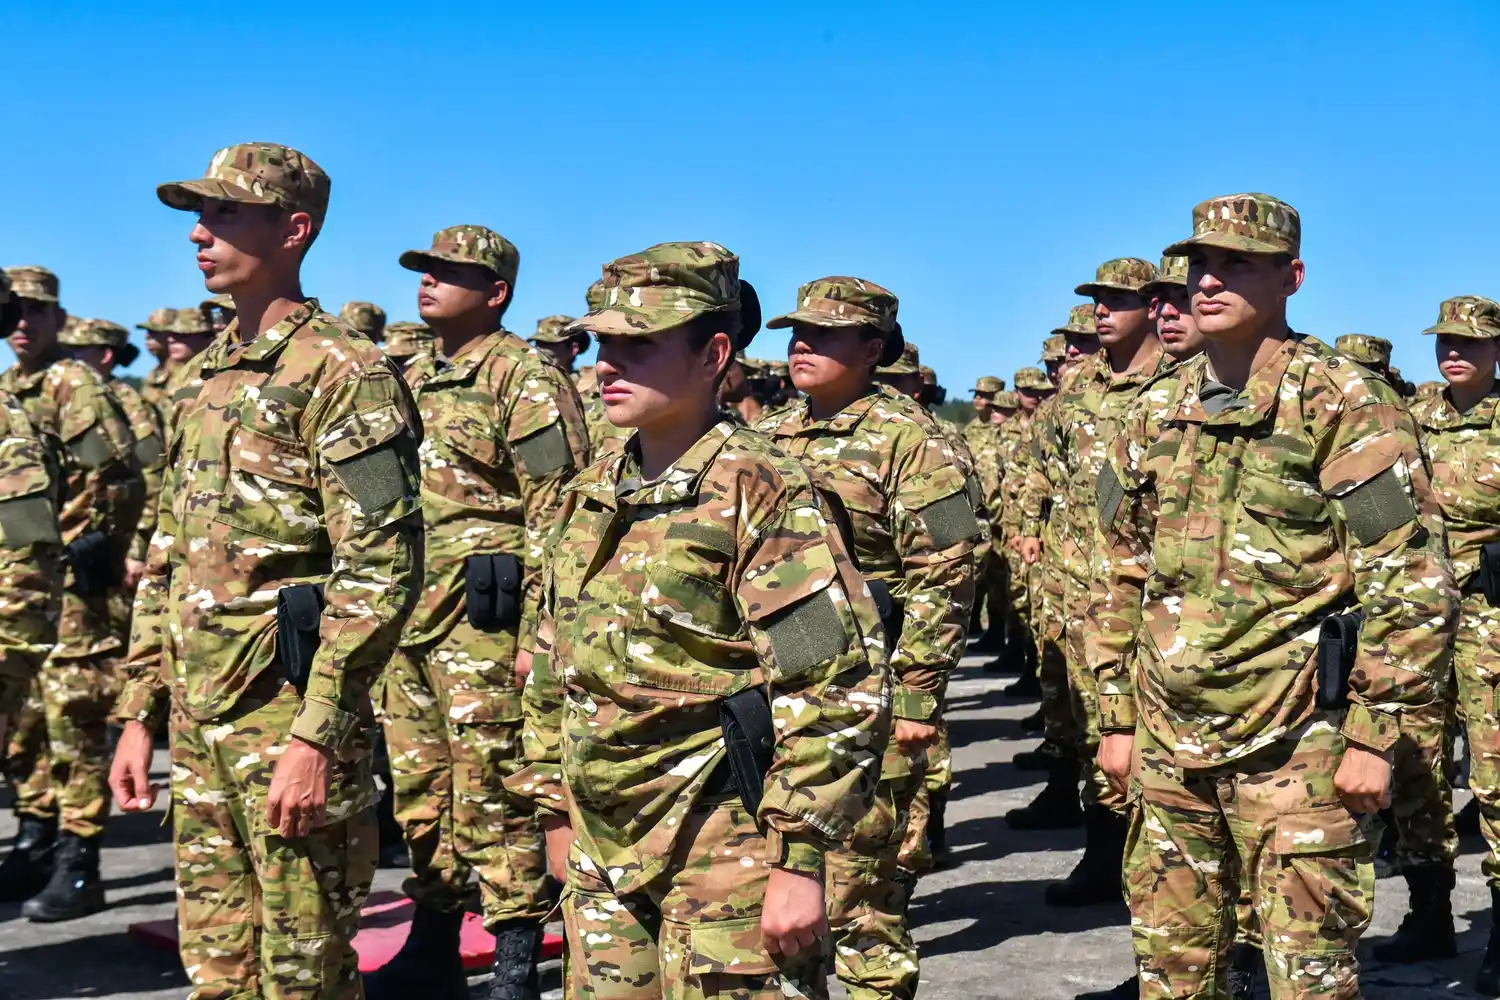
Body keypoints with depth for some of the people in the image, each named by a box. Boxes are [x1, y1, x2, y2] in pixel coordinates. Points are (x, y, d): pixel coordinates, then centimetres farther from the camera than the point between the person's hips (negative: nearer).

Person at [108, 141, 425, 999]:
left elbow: (382, 570, -18)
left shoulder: (343, 373, -11)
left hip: (289, 718, -8)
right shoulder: (208, 375, 15)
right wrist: (140, 711, 15)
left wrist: (317, 734, -22)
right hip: (197, 719, 8)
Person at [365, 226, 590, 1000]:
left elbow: (554, 514, -12)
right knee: (420, 795, 14)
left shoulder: (525, 376, -6)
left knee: (492, 801, -4)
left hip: (481, 619, -8)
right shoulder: (415, 382, 18)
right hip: (407, 621, 8)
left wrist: (538, 630, -18)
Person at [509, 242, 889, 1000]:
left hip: (723, 855, -7)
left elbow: (836, 687, -16)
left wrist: (799, 859, -17)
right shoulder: (590, 496, 9)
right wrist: (554, 809, 17)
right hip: (599, 853, 7)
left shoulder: (760, 492, -12)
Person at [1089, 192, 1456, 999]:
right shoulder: (1154, 412, 9)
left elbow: (1413, 583, -11)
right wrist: (1117, 718, 13)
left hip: (1295, 744, -5)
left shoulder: (1343, 405, -9)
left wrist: (1374, 735, -13)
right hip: (1166, 741, 6)